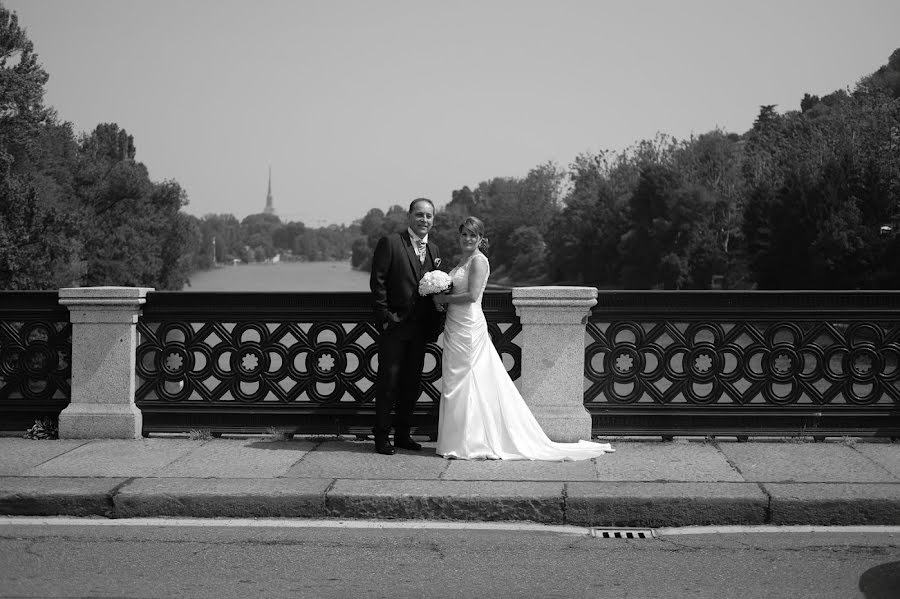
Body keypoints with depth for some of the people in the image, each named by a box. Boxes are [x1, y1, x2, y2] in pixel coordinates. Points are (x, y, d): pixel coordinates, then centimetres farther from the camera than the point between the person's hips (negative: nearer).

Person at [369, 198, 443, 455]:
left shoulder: (433, 250, 14)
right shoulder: (390, 243, -6)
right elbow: (377, 281, -10)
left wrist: (434, 325, 3)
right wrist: (385, 315, -15)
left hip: (419, 328, 6)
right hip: (394, 326, -6)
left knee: (412, 384, 11)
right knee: (388, 381, -1)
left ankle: (402, 433, 22)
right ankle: (382, 436, 7)